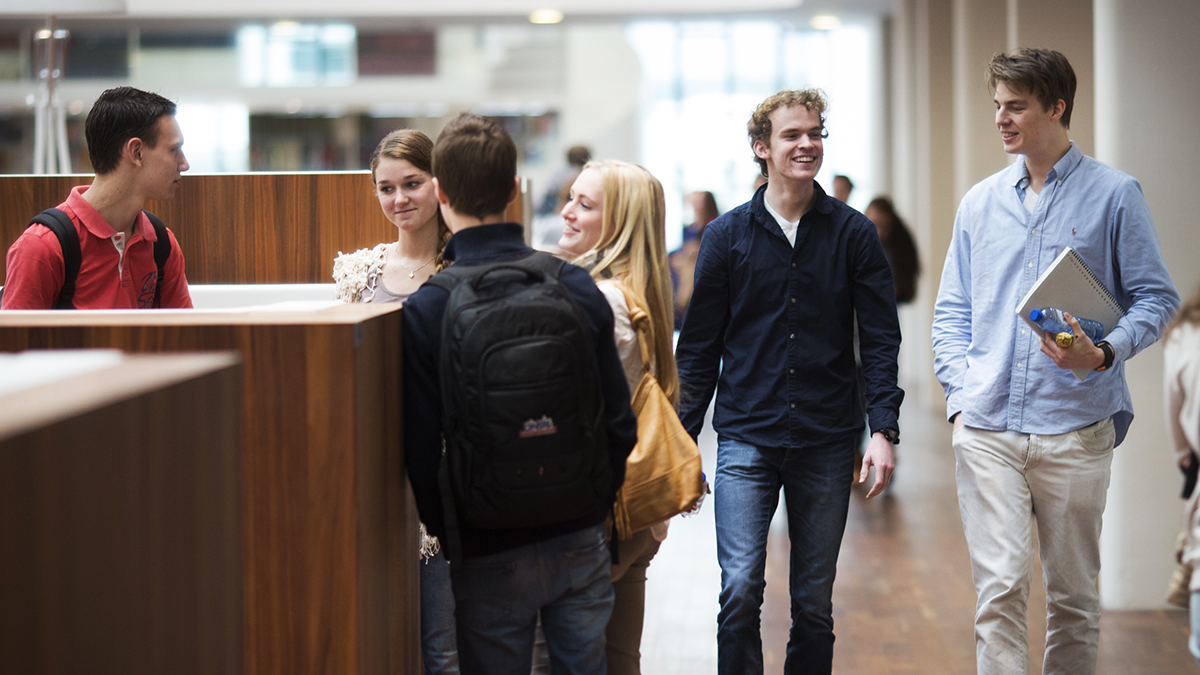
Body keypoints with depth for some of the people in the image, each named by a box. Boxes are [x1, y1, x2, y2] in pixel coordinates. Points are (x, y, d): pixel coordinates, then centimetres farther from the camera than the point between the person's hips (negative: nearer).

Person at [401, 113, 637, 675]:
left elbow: (423, 449, -11)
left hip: (491, 557, -3)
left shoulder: (425, 310, -13)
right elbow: (620, 421, 1)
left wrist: (448, 532, 5)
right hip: (581, 540, 3)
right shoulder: (577, 285, -4)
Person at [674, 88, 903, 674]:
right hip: (747, 437, -1)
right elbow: (698, 347, 7)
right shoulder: (727, 236, 4)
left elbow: (881, 340, 2)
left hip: (828, 443, 1)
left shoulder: (853, 234, 3)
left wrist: (883, 430, -10)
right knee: (740, 590, -11)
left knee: (814, 604, 7)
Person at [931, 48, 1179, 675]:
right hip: (987, 428, 2)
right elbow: (952, 310, 17)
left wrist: (1104, 353, -18)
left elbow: (1155, 298, 0)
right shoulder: (980, 202, 12)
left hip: (1075, 429, -2)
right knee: (999, 588, -8)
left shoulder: (1114, 194, 1)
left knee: (1073, 594, 8)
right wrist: (960, 393, 3)